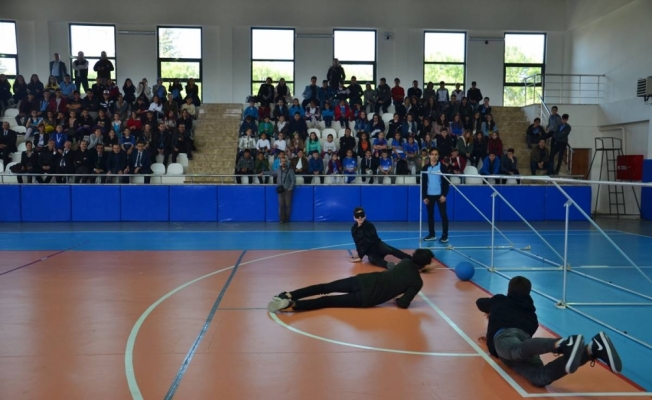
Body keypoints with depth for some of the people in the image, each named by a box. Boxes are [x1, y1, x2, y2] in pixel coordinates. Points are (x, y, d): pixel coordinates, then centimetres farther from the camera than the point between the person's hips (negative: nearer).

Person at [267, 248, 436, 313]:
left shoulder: (406, 262, 15)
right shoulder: (417, 282, -3)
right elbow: (403, 304, -8)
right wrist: (399, 300, 13)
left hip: (366, 279, 5)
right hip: (367, 297, -5)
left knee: (326, 287, 8)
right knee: (328, 301, -10)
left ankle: (289, 295, -6)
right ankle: (291, 305, -26)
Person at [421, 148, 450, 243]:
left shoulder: (442, 166, -2)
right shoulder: (425, 168, 5)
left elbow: (446, 182, -3)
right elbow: (423, 183, 6)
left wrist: (444, 194, -12)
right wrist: (424, 196, 0)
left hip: (440, 195, -3)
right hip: (429, 195, 3)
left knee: (443, 215, -3)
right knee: (430, 215, 7)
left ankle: (445, 235, 1)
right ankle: (432, 234, 16)